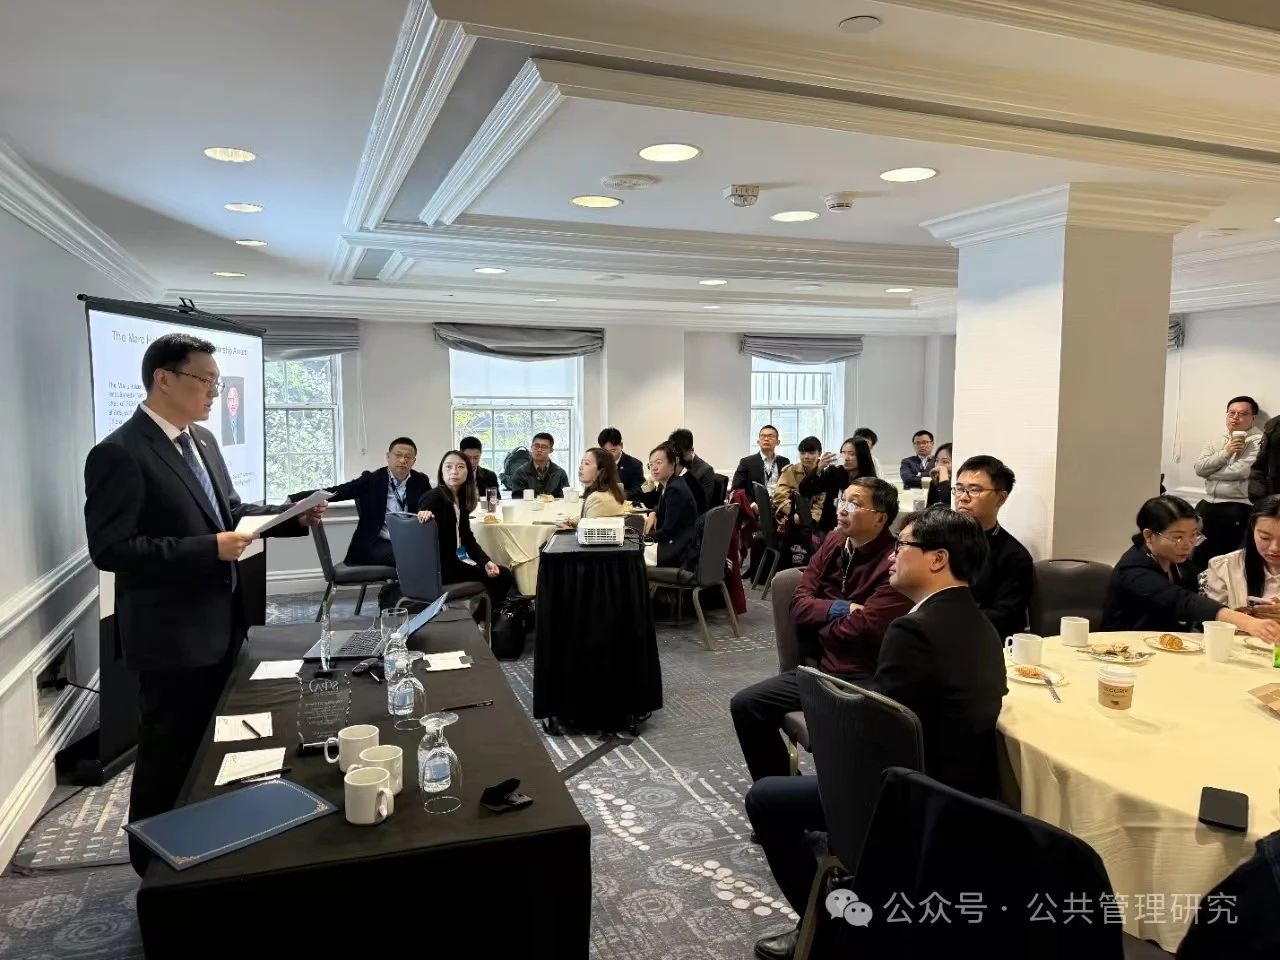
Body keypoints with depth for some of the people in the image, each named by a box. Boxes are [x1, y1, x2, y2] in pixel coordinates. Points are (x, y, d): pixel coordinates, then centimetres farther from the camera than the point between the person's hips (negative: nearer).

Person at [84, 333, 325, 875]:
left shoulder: (202, 440, 7)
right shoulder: (119, 453, -19)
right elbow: (110, 548, -23)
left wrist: (294, 517, 0)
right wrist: (211, 548, -28)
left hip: (220, 623, 8)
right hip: (172, 635, -8)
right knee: (169, 755, 10)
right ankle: (156, 860, 31)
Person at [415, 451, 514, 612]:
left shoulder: (462, 499, 8)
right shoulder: (433, 497, -16)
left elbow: (467, 537, 6)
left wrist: (486, 561, -9)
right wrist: (424, 516, -55)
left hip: (453, 561, 8)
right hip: (438, 567, -8)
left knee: (504, 576, 6)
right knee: (500, 577, -8)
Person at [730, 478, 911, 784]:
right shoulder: (834, 542, 6)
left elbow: (861, 628, -23)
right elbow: (799, 605, 4)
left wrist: (818, 629, -3)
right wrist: (839, 608, -15)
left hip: (865, 680, -7)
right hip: (821, 668, 8)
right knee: (745, 705, 1)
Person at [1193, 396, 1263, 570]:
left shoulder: (1259, 441, -5)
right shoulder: (1216, 441, 14)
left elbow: (1240, 471, -17)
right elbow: (1198, 468, 0)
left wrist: (1209, 471, -2)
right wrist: (1225, 453, -12)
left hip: (1237, 507, -6)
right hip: (1208, 503, 6)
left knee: (1218, 557, -6)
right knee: (1196, 553, 3)